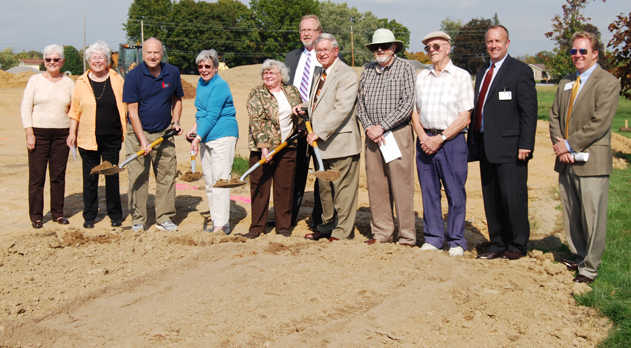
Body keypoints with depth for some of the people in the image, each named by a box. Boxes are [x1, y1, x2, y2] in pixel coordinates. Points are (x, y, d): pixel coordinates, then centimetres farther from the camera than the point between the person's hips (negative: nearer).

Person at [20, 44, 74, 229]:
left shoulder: (69, 83, 8)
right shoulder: (35, 80, 2)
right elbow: (26, 108, 0)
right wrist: (29, 134, -8)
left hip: (61, 134, 2)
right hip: (39, 133, -2)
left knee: (58, 175, 6)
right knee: (37, 176, 0)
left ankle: (58, 213, 18)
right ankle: (36, 215, 9)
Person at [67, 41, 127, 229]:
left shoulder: (117, 80, 4)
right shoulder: (81, 82, 3)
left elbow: (124, 106, 9)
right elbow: (75, 110, 8)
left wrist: (125, 130, 5)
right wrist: (72, 132, 4)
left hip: (112, 138, 0)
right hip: (88, 138, 0)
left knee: (112, 176, 5)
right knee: (90, 178, 5)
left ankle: (115, 215, 17)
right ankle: (89, 216, 16)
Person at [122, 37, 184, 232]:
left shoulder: (172, 73, 1)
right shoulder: (133, 76, -10)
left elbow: (177, 99, 17)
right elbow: (132, 111, -11)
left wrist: (175, 122, 2)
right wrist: (142, 141, -16)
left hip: (164, 134, 3)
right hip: (138, 133, -3)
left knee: (167, 177, 5)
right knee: (138, 179, 0)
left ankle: (164, 218, 15)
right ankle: (138, 220, 10)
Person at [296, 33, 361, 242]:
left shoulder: (346, 75, -14)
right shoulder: (322, 74, 16)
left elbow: (342, 109, -23)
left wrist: (319, 132, -24)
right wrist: (304, 106, 10)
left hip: (341, 142, -9)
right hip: (322, 143, 9)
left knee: (343, 188, 0)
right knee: (324, 186, 18)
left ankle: (341, 232, 10)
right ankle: (327, 225, 32)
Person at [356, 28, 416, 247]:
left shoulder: (406, 68, -1)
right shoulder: (367, 71, 15)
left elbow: (408, 103, -9)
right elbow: (360, 103, 13)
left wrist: (382, 127, -12)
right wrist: (368, 127, -4)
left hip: (398, 133, -5)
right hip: (372, 136, 5)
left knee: (401, 186, -4)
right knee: (375, 185, 6)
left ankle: (407, 237, 4)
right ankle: (381, 232, 17)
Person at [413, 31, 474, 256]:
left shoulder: (461, 76, 1)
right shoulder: (421, 77, 14)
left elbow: (464, 117, -5)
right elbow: (414, 111, 12)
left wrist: (440, 139, -12)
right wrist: (423, 137, -4)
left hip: (451, 141, -4)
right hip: (425, 141, 4)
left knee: (455, 193, -1)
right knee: (429, 191, 6)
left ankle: (456, 241, 10)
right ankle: (433, 238, 18)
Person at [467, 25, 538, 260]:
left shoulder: (520, 71, -5)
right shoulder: (482, 73, 17)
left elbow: (529, 111, -10)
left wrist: (525, 144, -16)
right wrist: (473, 141, 14)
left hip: (510, 147, -7)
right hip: (486, 147, 7)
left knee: (512, 197, -2)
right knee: (491, 199, 11)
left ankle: (517, 245, 12)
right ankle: (498, 245, 22)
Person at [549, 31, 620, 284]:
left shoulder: (607, 82, -6)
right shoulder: (565, 83, 17)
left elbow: (600, 123, -15)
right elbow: (554, 117, 12)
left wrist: (570, 144, -14)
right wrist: (560, 146, -4)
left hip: (592, 161, -7)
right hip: (566, 160, 7)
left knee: (592, 217, -2)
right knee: (571, 216, 13)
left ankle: (589, 268, 7)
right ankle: (579, 257, 28)